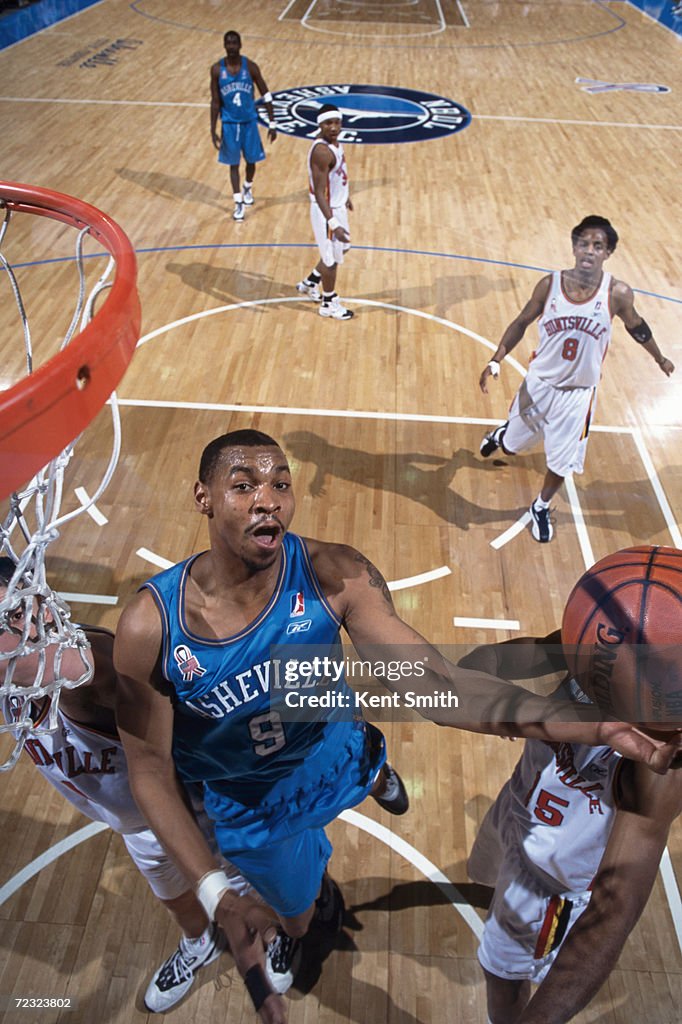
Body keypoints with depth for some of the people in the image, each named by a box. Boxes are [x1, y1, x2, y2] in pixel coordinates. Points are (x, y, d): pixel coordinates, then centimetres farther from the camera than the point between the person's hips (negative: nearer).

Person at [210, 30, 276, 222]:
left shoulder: (250, 66, -9)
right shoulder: (217, 69, -8)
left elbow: (266, 95, -3)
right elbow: (215, 102, -4)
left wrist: (272, 123, -6)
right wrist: (213, 130, -7)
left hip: (249, 121, 1)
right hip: (229, 123, -1)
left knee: (251, 159, 13)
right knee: (234, 163, 3)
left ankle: (248, 187, 43)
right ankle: (238, 202, 12)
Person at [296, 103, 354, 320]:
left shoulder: (334, 141, 0)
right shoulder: (322, 151, -29)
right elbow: (318, 193, -31)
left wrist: (345, 195, 31)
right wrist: (333, 224, -37)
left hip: (337, 205, 10)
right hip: (326, 210, -10)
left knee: (341, 249, 25)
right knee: (331, 258, 6)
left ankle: (310, 283, 41)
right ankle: (329, 304, 26)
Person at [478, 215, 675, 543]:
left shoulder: (617, 293, -15)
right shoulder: (550, 284, -14)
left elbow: (635, 325, 5)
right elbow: (522, 322, 0)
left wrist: (660, 359, 19)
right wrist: (495, 361, -8)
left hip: (578, 394, 0)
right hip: (539, 384, 1)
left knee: (562, 461, 5)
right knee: (512, 444, 20)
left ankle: (541, 507, 34)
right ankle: (501, 434, 59)